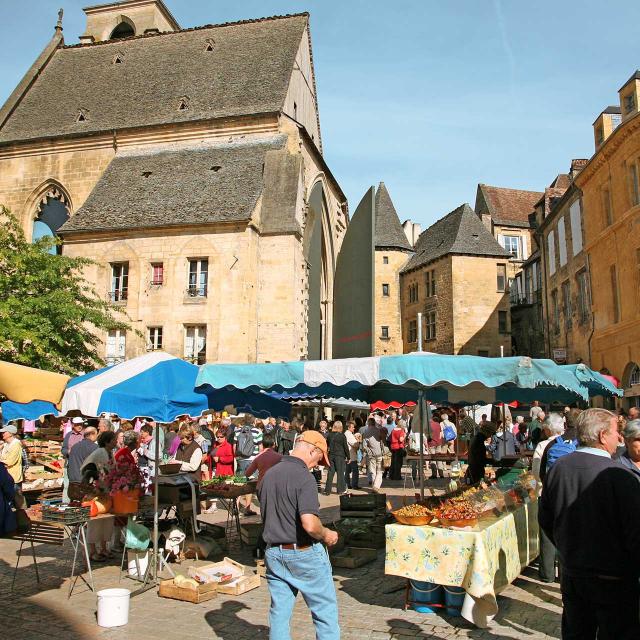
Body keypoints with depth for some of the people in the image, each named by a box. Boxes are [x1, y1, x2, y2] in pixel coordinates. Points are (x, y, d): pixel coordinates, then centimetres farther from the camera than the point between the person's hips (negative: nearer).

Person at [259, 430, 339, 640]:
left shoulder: (269, 474, 4)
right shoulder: (304, 477, -20)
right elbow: (310, 524, -29)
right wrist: (327, 535, -11)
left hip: (273, 553, 7)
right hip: (304, 554, -6)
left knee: (279, 611, 14)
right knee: (325, 609, 10)